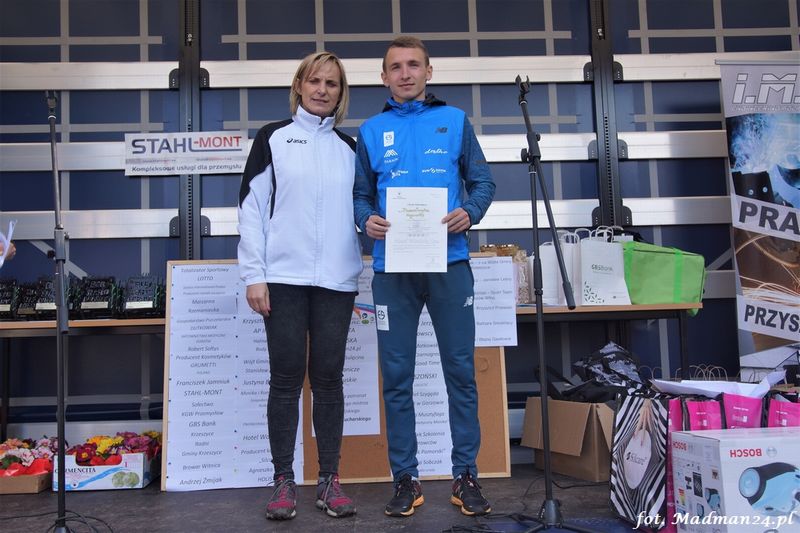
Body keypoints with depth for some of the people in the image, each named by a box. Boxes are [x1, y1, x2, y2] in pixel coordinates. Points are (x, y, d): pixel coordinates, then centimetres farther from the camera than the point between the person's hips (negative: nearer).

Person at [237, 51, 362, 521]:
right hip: (284, 277, -2)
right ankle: (284, 481, 10)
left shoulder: (349, 148, 15)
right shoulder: (273, 139, 7)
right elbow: (252, 207, 3)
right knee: (286, 378, 0)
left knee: (328, 377, 5)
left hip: (337, 281, 2)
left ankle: (330, 480, 13)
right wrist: (254, 275, -5)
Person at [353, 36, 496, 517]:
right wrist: (367, 220, -9)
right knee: (397, 377, 4)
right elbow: (361, 194, 13)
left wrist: (470, 213, -12)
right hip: (393, 267, 1)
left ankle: (466, 474, 15)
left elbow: (483, 181, 8)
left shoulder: (454, 120, 10)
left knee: (462, 370, 2)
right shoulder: (372, 130, 12)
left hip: (449, 262, -1)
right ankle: (406, 478, 16)